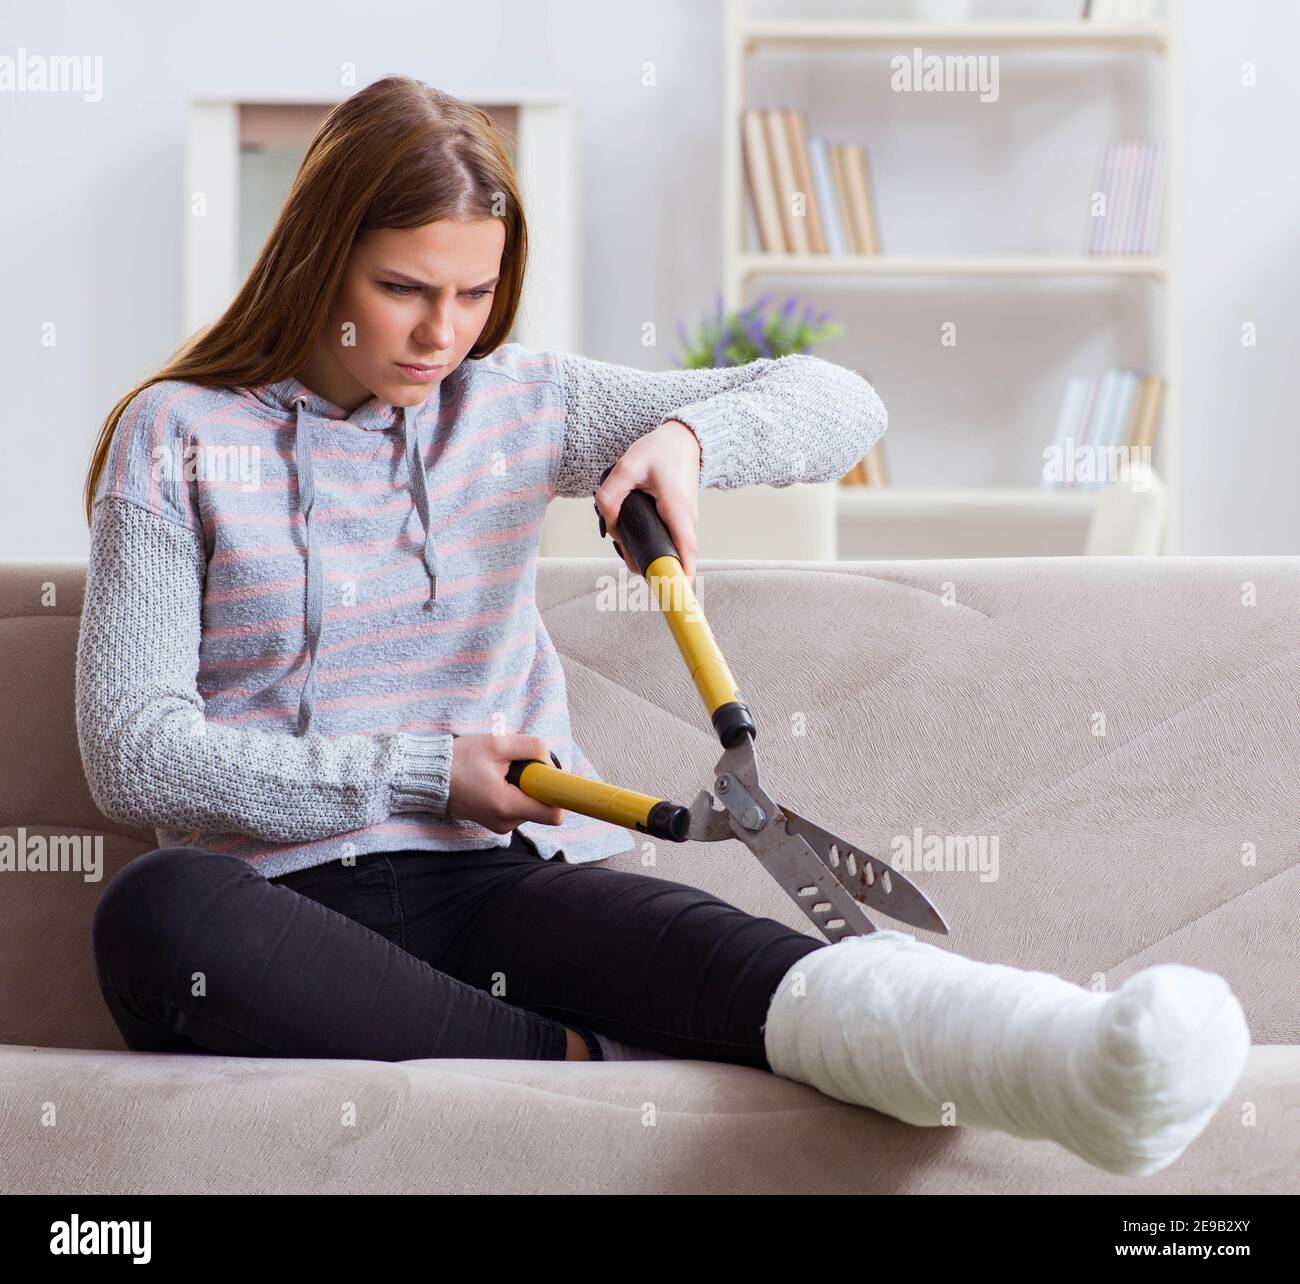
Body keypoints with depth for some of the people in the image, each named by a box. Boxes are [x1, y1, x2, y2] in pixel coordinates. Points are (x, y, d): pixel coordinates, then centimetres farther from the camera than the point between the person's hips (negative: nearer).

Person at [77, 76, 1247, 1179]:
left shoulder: (517, 403, 15)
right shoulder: (180, 436, 5)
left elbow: (842, 407, 12)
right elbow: (132, 751, -4)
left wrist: (686, 436, -10)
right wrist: (424, 778, -7)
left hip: (502, 879, 2)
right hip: (292, 903, -1)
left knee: (690, 940, -34)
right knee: (152, 914, -39)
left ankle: (1067, 1061, -63)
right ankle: (583, 1064, -38)